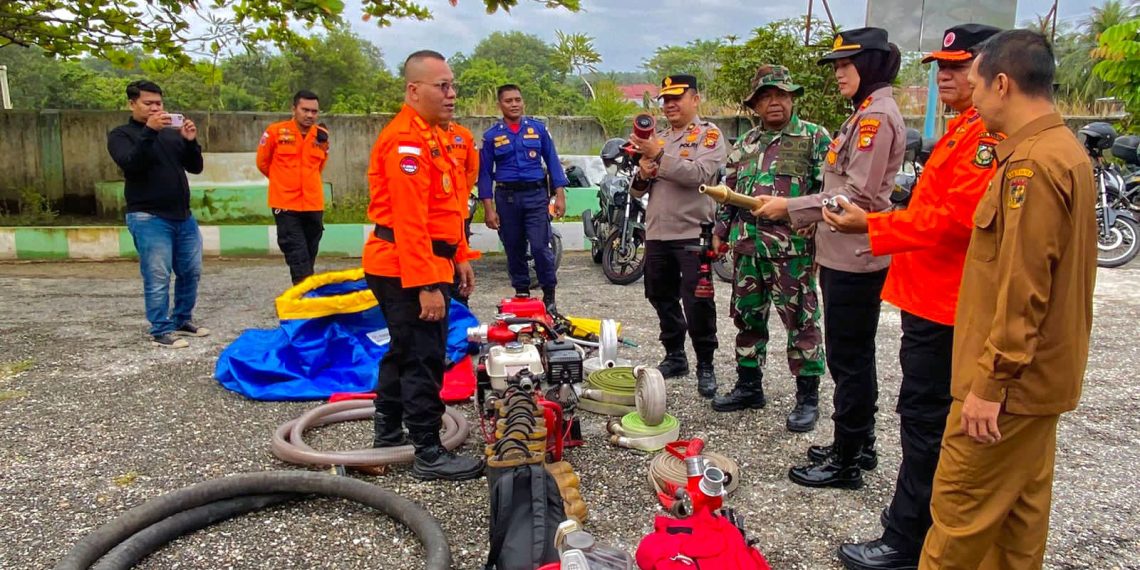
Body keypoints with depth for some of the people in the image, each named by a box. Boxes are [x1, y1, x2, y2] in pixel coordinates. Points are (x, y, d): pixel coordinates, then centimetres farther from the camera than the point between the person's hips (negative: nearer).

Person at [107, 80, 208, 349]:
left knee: (191, 272, 10)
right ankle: (161, 332, 3)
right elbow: (130, 164, -18)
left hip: (183, 216, 6)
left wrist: (190, 141, -8)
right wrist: (149, 131, -25)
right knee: (157, 279, -5)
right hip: (148, 218, -6)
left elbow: (195, 167, 9)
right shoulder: (121, 134, 0)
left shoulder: (172, 133, 14)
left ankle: (182, 321, 25)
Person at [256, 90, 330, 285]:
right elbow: (262, 162, 6)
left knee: (309, 256, 14)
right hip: (286, 205, -3)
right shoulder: (276, 132, -8)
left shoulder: (322, 135, 2)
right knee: (298, 258, -7)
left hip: (314, 205, 4)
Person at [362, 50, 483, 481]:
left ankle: (388, 435, 34)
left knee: (404, 351, 20)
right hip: (408, 270, -11)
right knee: (424, 358, -5)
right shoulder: (406, 140, -18)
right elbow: (409, 221, -25)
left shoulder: (429, 135, 16)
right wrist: (428, 286, -26)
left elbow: (444, 209, 20)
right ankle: (429, 454, 5)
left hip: (419, 264, 11)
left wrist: (459, 258, 18)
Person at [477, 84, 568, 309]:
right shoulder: (491, 135, 3)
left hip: (536, 194, -1)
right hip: (506, 197, 1)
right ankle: (521, 292, 23)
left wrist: (560, 195, -1)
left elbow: (552, 161, 6)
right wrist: (488, 208, -3)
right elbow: (485, 173, 3)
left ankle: (549, 295, 4)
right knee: (514, 249, 9)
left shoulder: (538, 128, 5)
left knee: (540, 246, -9)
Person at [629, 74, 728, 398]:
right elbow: (637, 191, 17)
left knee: (697, 304, -4)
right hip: (656, 234, 7)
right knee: (662, 299, 14)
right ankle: (674, 357, 28)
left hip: (693, 234, -7)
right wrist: (643, 176, -5)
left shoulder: (709, 135, -1)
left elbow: (700, 174, -20)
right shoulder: (656, 138, 18)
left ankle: (705, 365, 9)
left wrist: (660, 155, -23)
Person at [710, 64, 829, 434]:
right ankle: (749, 386, 26)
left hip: (793, 248, -6)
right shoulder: (744, 145, 17)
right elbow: (729, 192, 22)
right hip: (748, 246, 6)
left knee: (802, 320, -1)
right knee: (748, 317, 12)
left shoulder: (815, 138, 0)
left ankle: (808, 397, 10)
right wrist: (720, 233, 17)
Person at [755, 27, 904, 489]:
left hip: (855, 260, -10)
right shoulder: (865, 114, 16)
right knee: (854, 357, 17)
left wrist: (791, 208, -17)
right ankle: (857, 446, 31)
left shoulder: (877, 116, -14)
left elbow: (859, 196, -21)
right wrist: (814, 226, 16)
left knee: (848, 360, -2)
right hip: (845, 255, 10)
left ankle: (846, 463, 9)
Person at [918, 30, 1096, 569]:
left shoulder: (1032, 164, -21)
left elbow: (1022, 288, -24)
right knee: (1021, 502, 20)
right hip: (1042, 372, 10)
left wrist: (989, 380, -19)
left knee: (961, 509, 1)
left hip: (1009, 380, -10)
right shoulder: (1065, 149, 12)